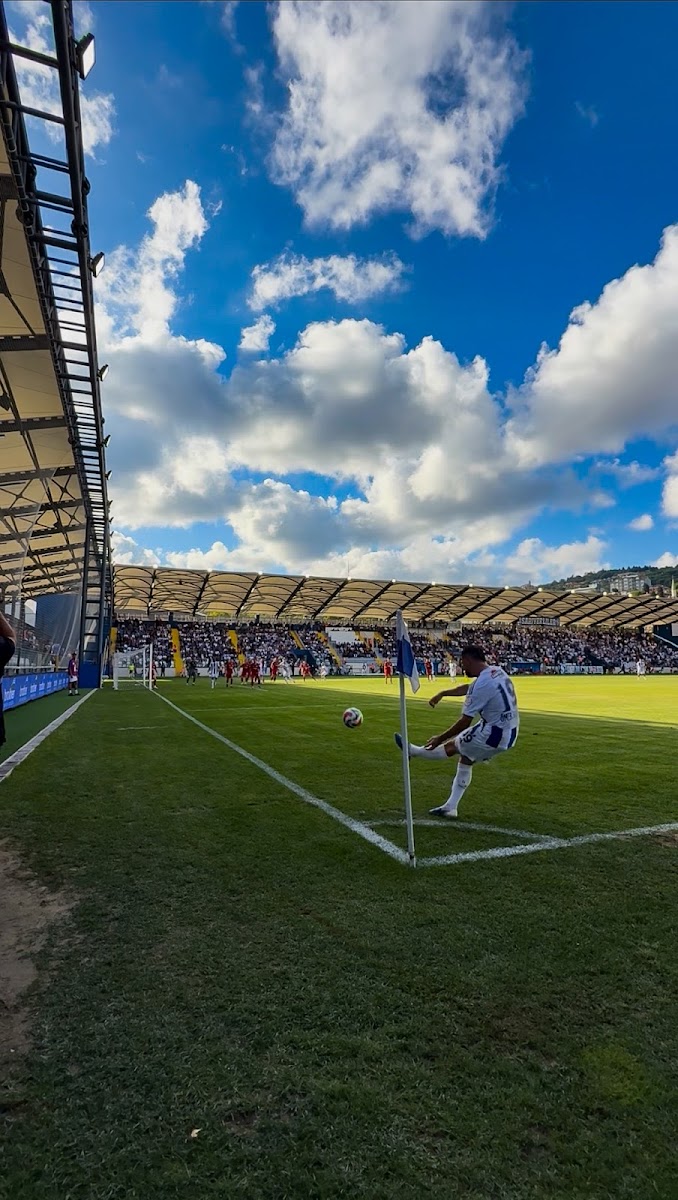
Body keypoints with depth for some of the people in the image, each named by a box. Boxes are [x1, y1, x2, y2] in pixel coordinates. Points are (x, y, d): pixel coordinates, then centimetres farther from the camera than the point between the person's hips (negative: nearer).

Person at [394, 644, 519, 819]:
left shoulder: (482, 684, -23)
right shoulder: (496, 671, 5)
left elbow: (465, 722, -17)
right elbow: (468, 688, 23)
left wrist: (440, 738, -5)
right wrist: (442, 693, 30)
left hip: (494, 734, -9)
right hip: (509, 734, 9)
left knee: (451, 745, 10)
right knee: (465, 758, 20)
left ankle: (412, 751, 31)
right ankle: (450, 807, 27)